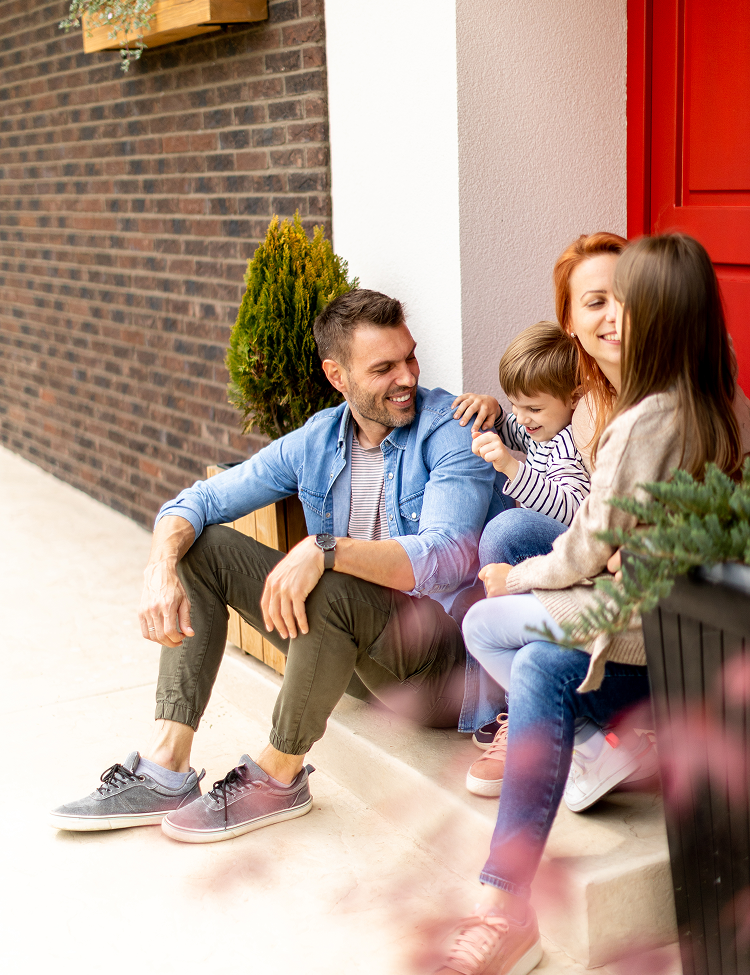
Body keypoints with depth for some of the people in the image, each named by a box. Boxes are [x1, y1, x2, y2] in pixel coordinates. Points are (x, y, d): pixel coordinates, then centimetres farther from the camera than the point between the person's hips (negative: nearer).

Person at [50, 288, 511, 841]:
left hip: (440, 638, -6)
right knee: (201, 546, -1)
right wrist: (161, 569, -19)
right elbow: (198, 501, 3)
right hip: (350, 644, 7)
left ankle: (279, 777, -14)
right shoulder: (316, 442, 5)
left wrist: (327, 550, -40)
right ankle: (168, 770, -11)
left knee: (332, 587, -37)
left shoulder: (451, 431, -13)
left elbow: (445, 557, -29)